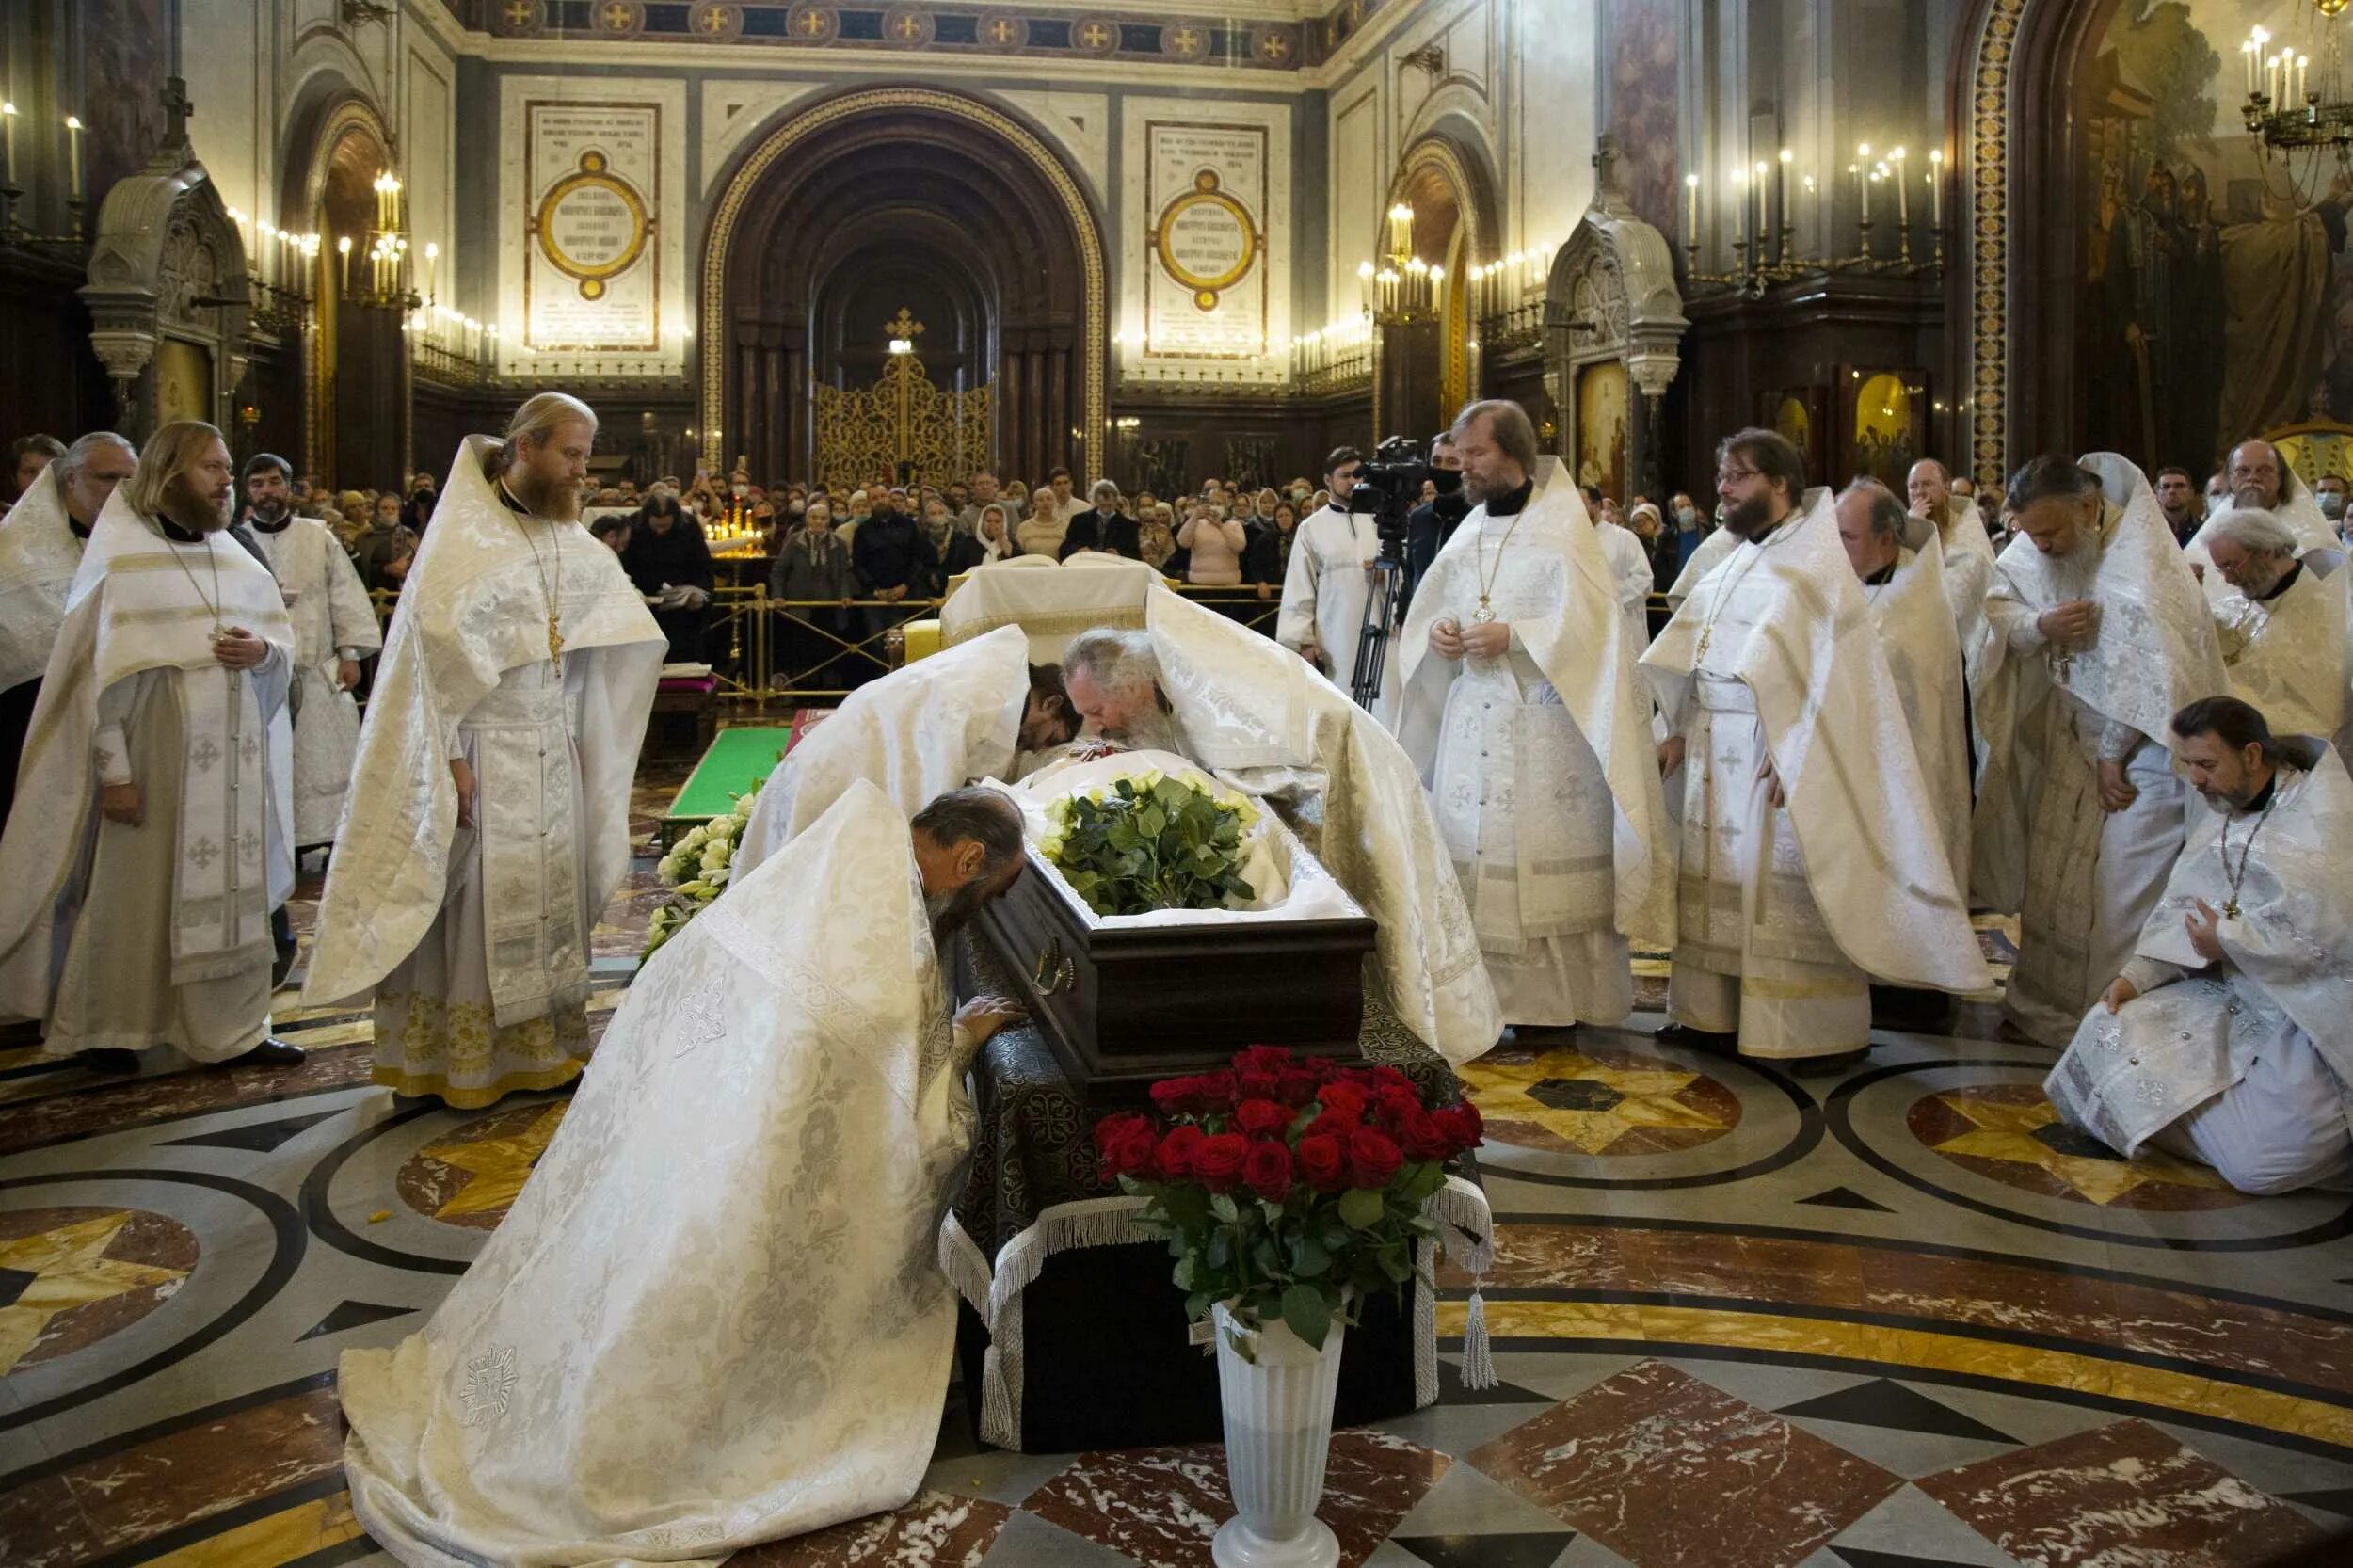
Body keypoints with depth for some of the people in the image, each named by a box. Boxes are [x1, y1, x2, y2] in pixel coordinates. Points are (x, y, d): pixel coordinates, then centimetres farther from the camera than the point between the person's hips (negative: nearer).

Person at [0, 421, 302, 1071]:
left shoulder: (237, 559, 11)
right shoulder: (122, 557, -4)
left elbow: (287, 639, 16)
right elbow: (99, 668, -8)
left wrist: (263, 650, -8)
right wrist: (113, 768, -14)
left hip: (232, 753, 5)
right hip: (153, 749, -5)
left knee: (233, 884, 5)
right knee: (136, 887, 3)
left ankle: (232, 1028, 14)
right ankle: (105, 1027, 20)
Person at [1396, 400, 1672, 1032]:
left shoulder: (1561, 530, -4)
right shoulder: (1466, 535, 16)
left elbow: (1589, 623, -12)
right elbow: (1428, 613, 19)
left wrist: (1512, 636, -19)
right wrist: (1436, 634, -2)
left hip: (1544, 726, -6)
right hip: (1471, 722, 6)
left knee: (1545, 859, -5)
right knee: (1471, 857, 3)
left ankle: (1556, 1002, 4)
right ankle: (1478, 993, 11)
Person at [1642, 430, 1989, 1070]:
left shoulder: (1815, 561, -9)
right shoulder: (1734, 564, 15)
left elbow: (1832, 665, -16)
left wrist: (1791, 753, -23)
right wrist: (1681, 730, 8)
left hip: (1781, 755, -8)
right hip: (1717, 754, 8)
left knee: (1792, 889, -4)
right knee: (1719, 885, 9)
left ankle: (1827, 1030, 5)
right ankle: (1716, 1015, 17)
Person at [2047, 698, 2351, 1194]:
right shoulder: (2218, 821, 10)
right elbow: (2179, 911, 6)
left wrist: (2226, 939, -13)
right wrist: (2137, 975, -11)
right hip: (2236, 997, 7)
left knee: (2259, 1164, -15)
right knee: (2110, 1030, -13)